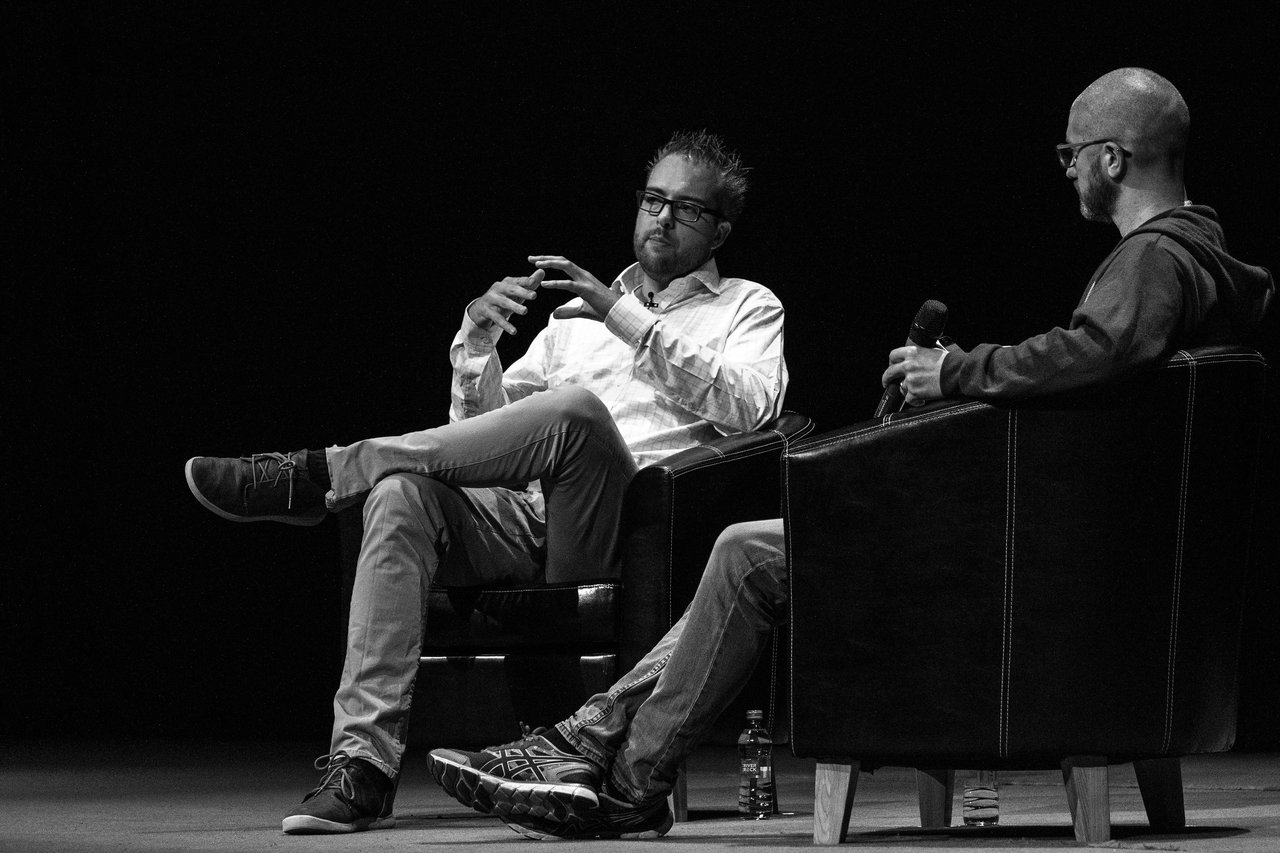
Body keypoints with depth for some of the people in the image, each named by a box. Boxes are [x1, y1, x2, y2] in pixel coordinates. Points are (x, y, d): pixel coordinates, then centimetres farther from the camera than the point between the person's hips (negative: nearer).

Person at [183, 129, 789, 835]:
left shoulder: (747, 308, 21)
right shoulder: (575, 314, 33)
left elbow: (747, 408, -4)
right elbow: (479, 424, 25)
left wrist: (623, 316, -7)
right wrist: (477, 342, 3)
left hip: (630, 529, -4)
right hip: (523, 515, 4)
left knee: (576, 408, -36)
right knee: (402, 494, -29)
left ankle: (320, 475, -25)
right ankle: (363, 764, -38)